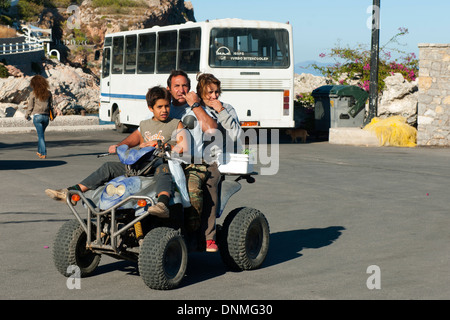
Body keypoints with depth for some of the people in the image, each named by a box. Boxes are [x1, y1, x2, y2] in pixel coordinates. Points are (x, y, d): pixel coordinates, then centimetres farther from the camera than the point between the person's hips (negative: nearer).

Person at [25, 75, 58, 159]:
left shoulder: (33, 94, -6)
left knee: (41, 135, 0)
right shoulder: (48, 93, 3)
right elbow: (51, 105, 5)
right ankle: (39, 151, 28)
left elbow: (30, 107, -3)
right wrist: (54, 114, 19)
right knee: (41, 134, 20)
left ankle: (44, 153, -5)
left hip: (37, 116, -4)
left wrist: (27, 116, 11)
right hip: (46, 116, 4)